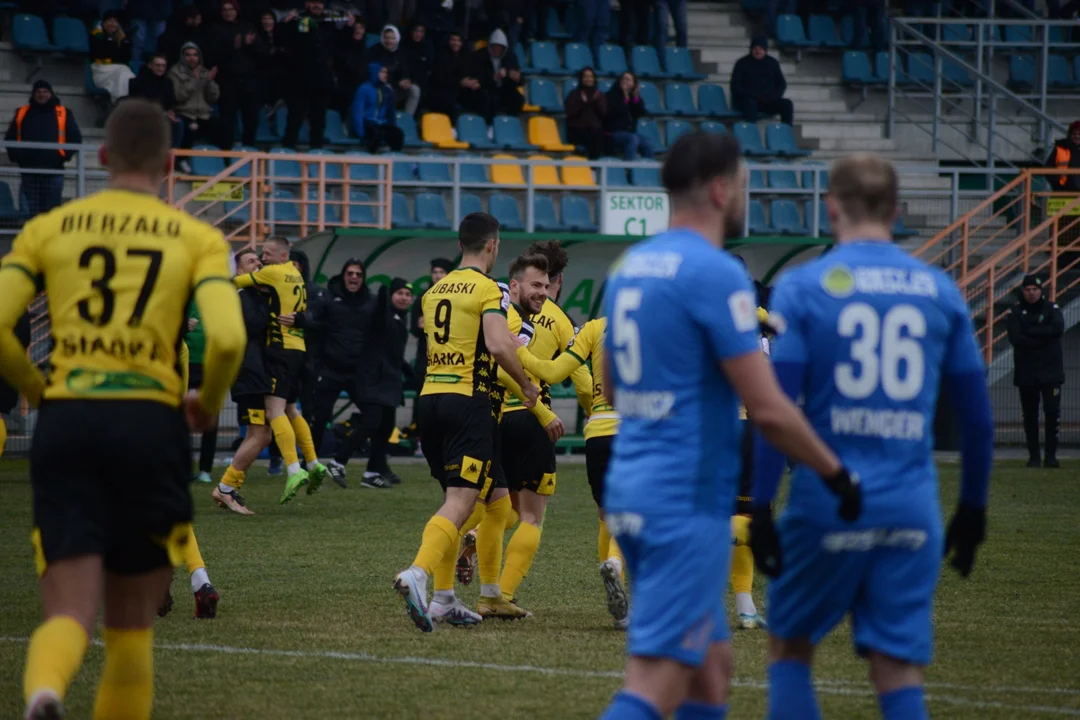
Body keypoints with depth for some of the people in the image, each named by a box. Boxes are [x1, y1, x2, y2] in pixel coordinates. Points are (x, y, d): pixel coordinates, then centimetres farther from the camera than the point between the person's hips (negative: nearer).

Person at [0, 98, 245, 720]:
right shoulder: (199, 238, 7)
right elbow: (227, 339, -8)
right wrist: (210, 405, 12)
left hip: (66, 420, 1)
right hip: (150, 421, -1)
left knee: (71, 613, -4)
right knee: (132, 622, 13)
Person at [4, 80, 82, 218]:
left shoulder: (63, 114, 7)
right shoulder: (22, 113, 12)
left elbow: (75, 139, 7)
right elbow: (10, 138, 15)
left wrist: (64, 156, -6)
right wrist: (16, 156, -1)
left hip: (53, 172, -1)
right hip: (28, 172, 1)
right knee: (28, 215, 0)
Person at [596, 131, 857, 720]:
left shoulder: (629, 266, 12)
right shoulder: (716, 274, -14)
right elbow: (768, 409, -17)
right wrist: (838, 474, -5)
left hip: (626, 488, 9)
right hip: (688, 502, -9)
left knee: (711, 666, 17)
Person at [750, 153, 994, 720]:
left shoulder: (801, 288, -3)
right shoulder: (939, 291, 7)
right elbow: (976, 414, 10)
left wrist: (761, 507, -4)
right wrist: (972, 507, 20)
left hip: (828, 504, -2)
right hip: (911, 512, 2)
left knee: (789, 649, 15)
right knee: (900, 671, 4)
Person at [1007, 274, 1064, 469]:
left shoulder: (1051, 308, 4)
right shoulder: (1016, 312, 3)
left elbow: (1058, 328, -16)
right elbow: (1015, 338, -11)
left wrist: (1031, 332, -14)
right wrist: (1043, 337, -13)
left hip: (1050, 371, -1)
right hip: (1025, 371, 1)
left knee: (1052, 413, -7)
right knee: (1030, 415, 4)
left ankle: (1051, 456, -3)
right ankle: (1033, 456, 9)